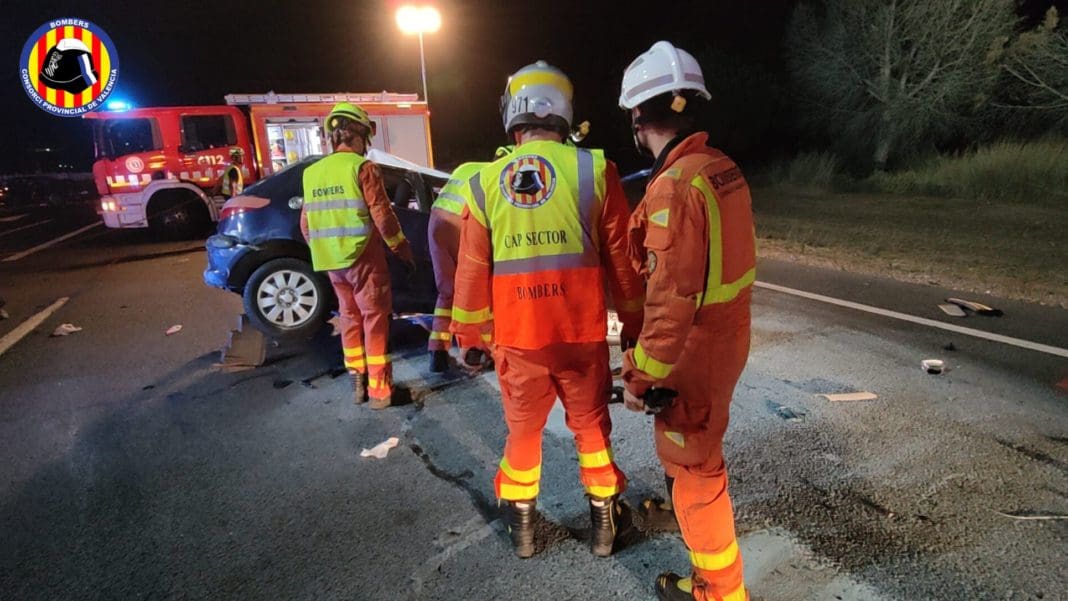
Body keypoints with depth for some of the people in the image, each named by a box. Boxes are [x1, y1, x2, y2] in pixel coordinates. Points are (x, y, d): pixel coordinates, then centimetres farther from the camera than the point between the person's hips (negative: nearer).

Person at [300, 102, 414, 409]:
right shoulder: (362, 167, -10)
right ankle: (379, 388, 4)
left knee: (350, 317, 17)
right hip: (363, 258, -6)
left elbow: (306, 223, 12)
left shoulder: (312, 173, 9)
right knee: (375, 319, 1)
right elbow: (382, 216, -13)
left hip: (331, 261, 6)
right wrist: (403, 249, -3)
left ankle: (357, 382, 23)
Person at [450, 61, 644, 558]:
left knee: (523, 430, 20)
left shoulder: (485, 182, -2)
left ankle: (521, 524, 35)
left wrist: (471, 336, 13)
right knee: (591, 426, 19)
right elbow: (621, 260, -3)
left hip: (516, 337, 1)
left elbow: (472, 271, 1)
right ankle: (603, 520, 33)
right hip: (582, 334, -1)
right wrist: (635, 326, 8)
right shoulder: (594, 170, -7)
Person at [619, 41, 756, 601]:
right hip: (727, 329, 9)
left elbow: (672, 301, -26)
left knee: (692, 460, 10)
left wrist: (640, 374, -17)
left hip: (696, 345, -9)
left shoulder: (675, 185, -25)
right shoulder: (722, 167, 2)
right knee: (691, 437, 31)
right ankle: (692, 506, 59)